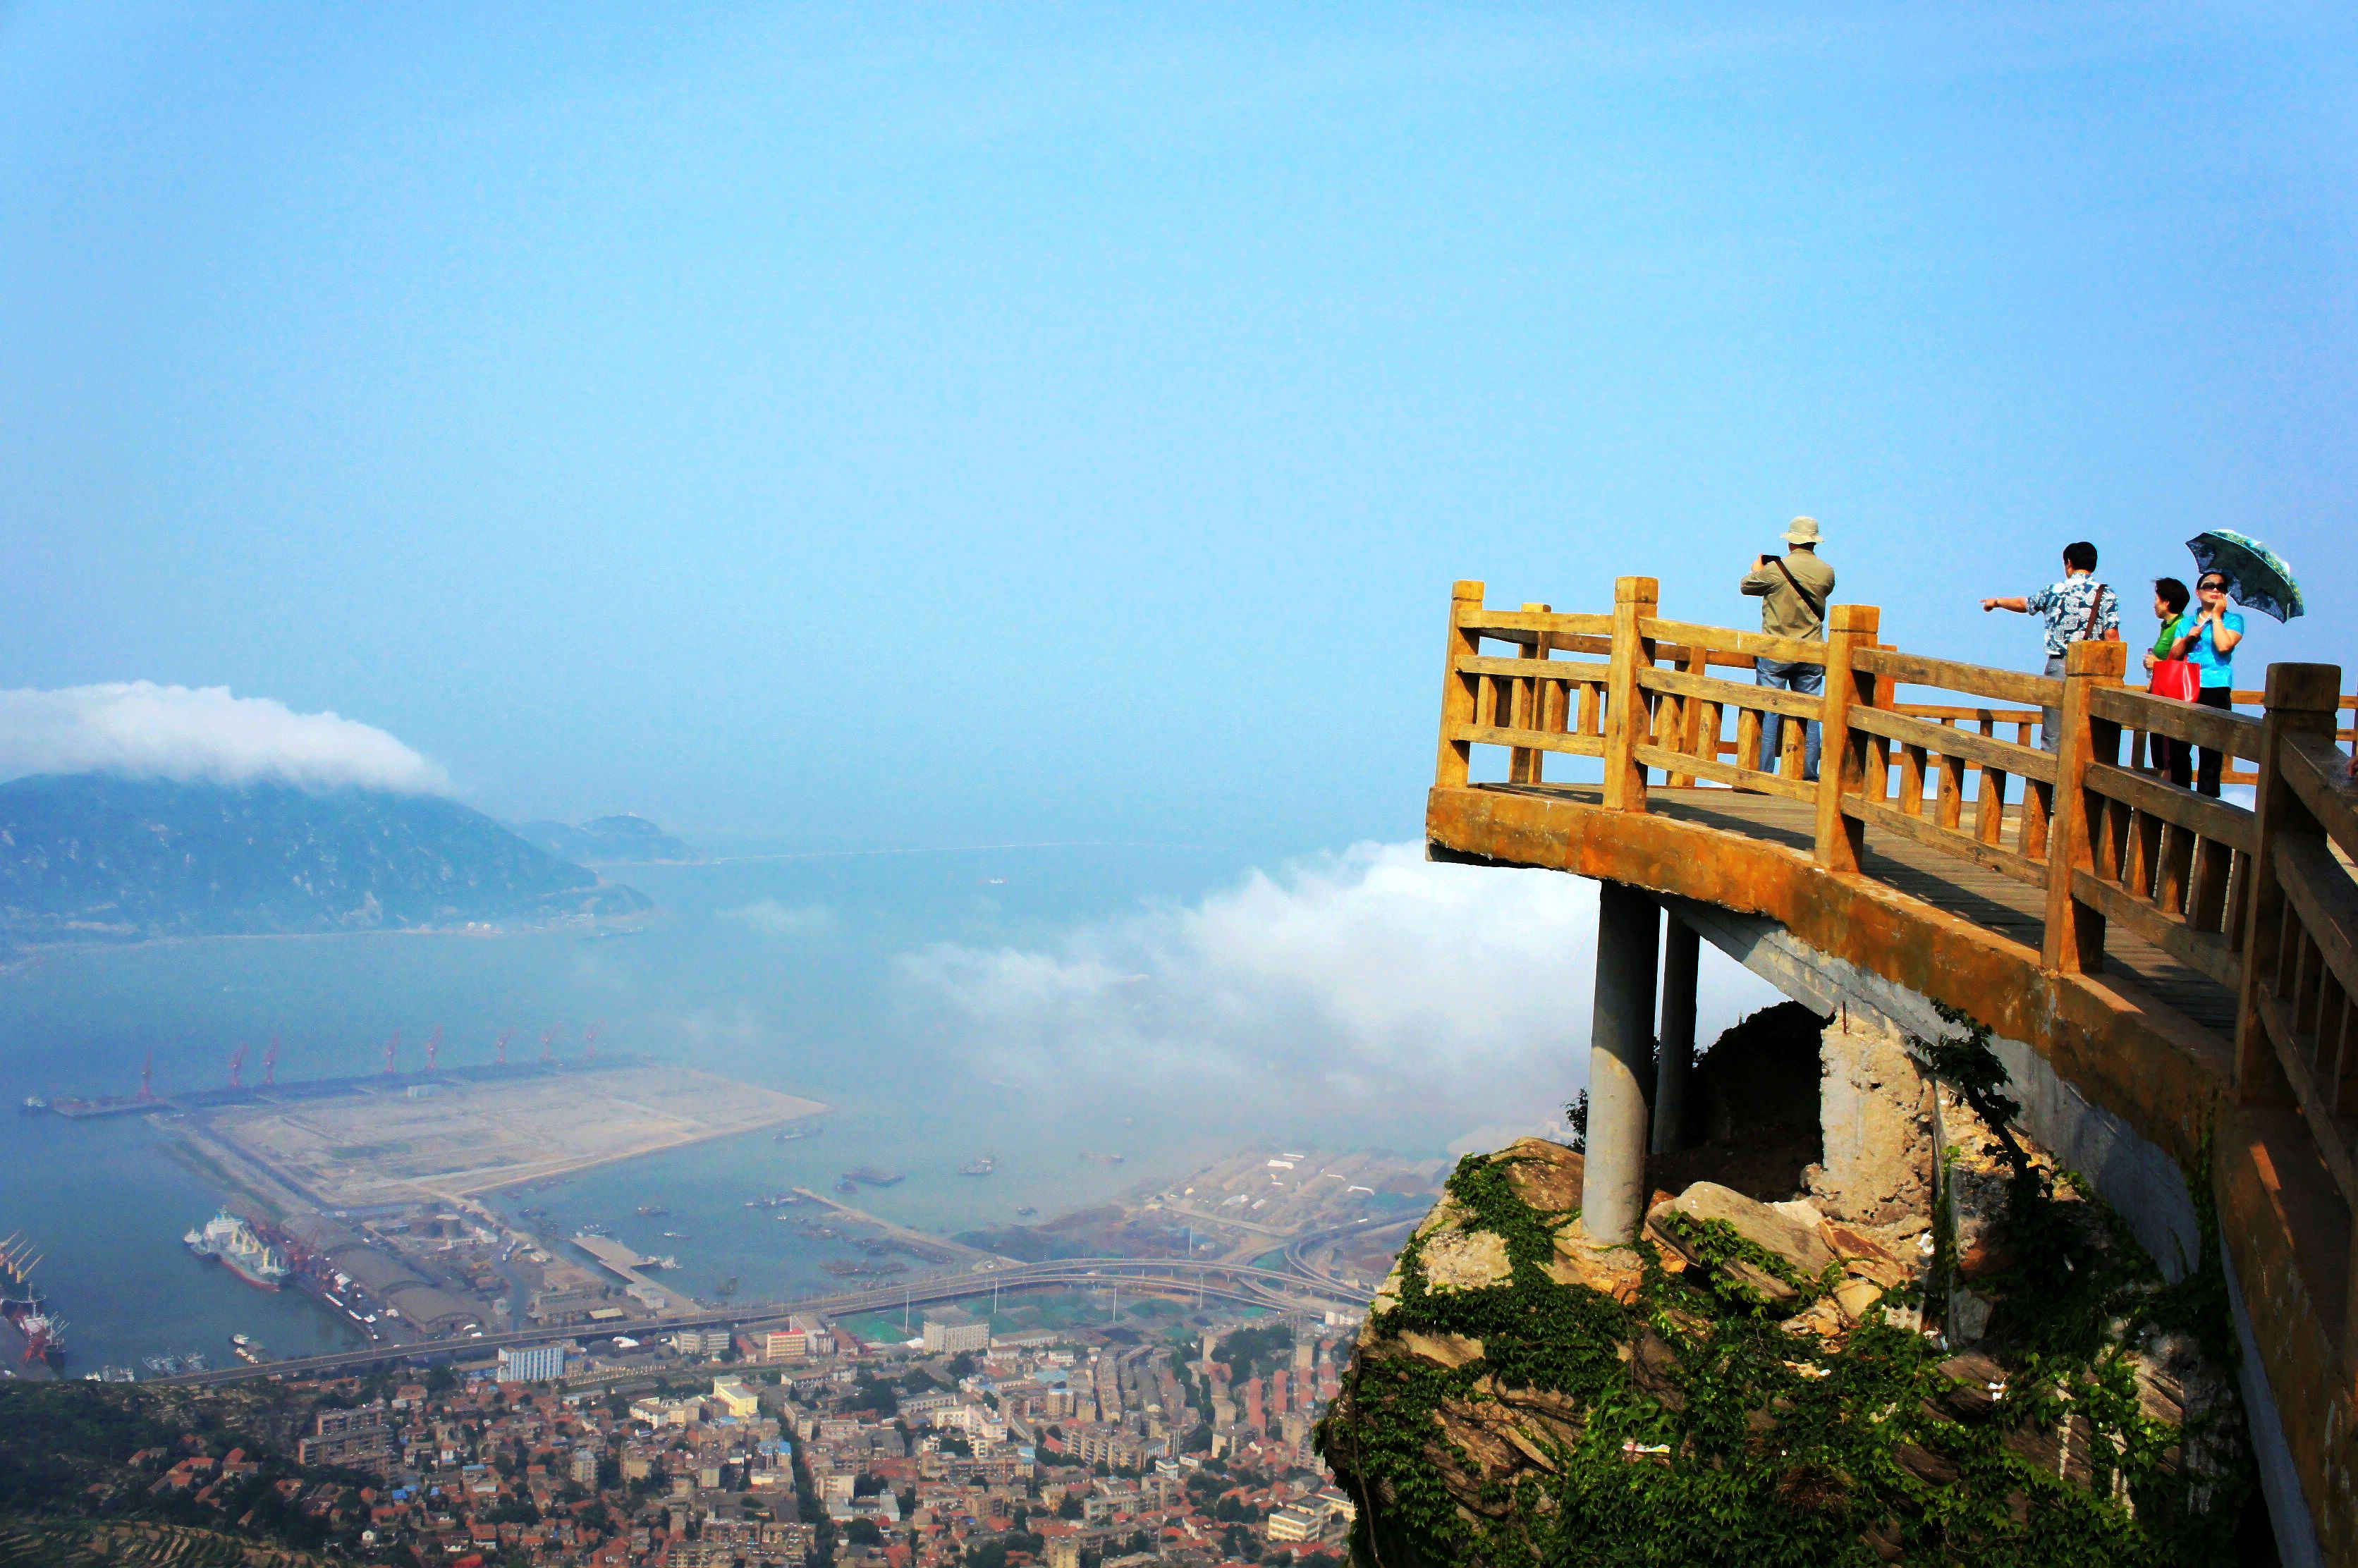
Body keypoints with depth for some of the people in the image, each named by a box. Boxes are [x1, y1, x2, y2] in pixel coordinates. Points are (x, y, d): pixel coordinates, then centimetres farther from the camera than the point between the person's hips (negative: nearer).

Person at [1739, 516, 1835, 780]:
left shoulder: (1774, 569, -11)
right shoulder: (1827, 572, -1)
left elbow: (1746, 586, 4)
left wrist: (1757, 568, 25)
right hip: (1812, 654, 3)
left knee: (1768, 712, 1)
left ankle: (1764, 774, 0)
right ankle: (1809, 775, 8)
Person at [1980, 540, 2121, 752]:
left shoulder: (2054, 591, 5)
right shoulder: (2107, 595, 0)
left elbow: (2023, 605, 23)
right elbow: (2111, 635, -7)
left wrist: (1997, 602, 43)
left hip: (2058, 665, 1)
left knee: (2052, 738, 4)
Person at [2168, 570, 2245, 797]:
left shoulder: (2232, 620, 7)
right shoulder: (2186, 622, 20)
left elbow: (2224, 646, -12)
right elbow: (2173, 656, 16)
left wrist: (2217, 615, -3)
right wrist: (2188, 638, 0)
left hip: (2215, 690, -4)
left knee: (2210, 750, -7)